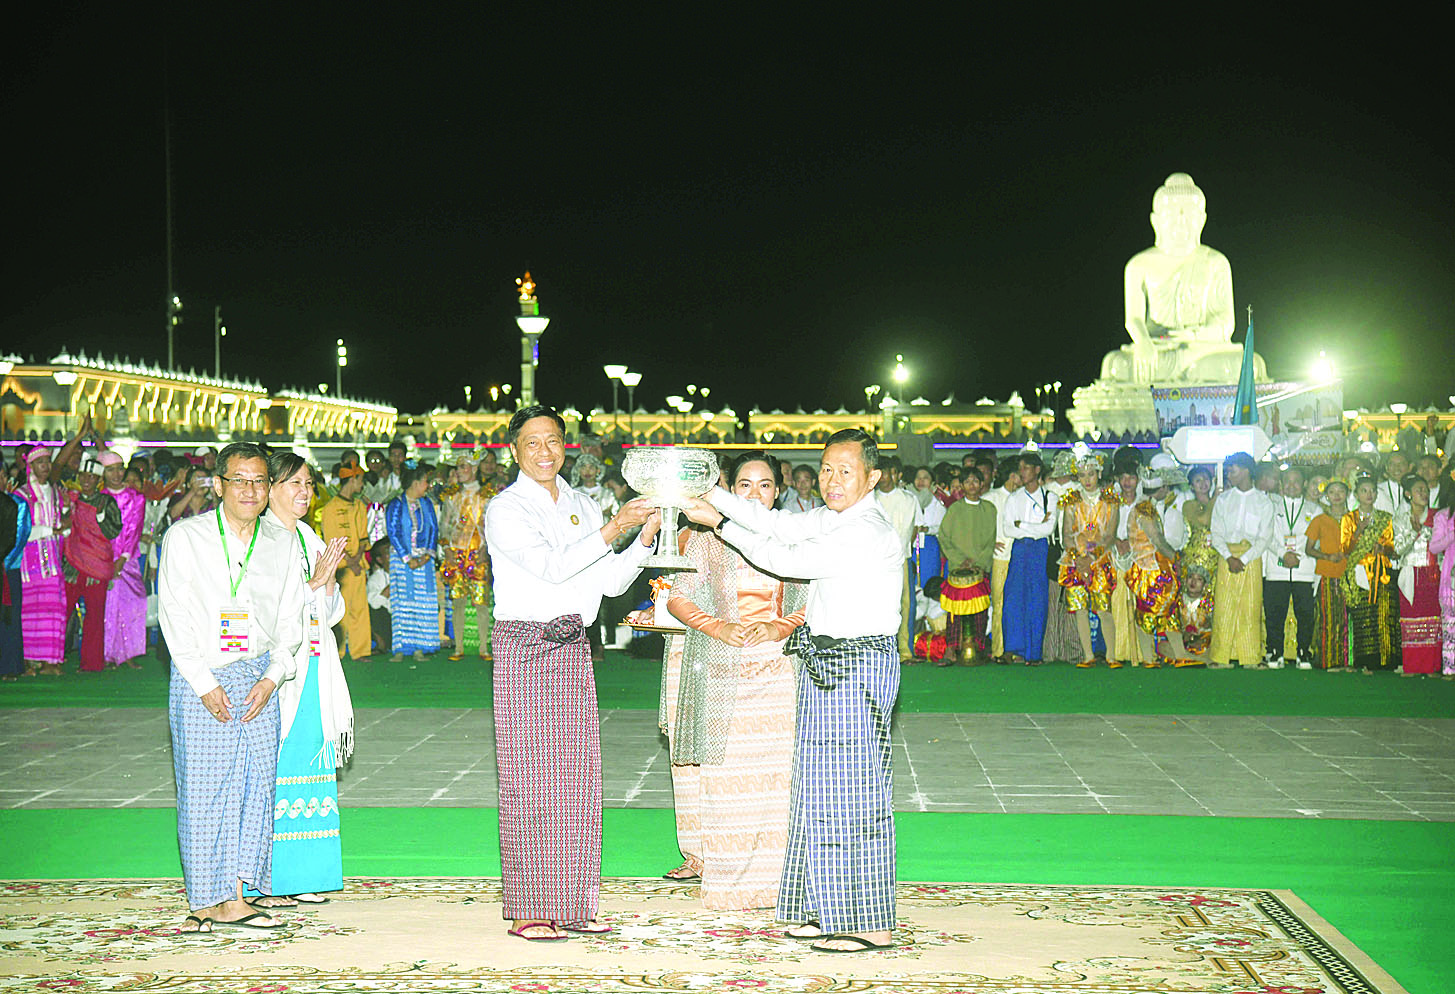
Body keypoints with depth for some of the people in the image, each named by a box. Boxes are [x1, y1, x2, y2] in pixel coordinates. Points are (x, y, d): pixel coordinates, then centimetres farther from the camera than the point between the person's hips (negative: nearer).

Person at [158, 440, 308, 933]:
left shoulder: (282, 543, 9)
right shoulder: (185, 537, -2)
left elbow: (290, 618, 10)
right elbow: (175, 616, -5)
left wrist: (272, 677, -4)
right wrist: (205, 684, -11)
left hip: (259, 679, 4)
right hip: (201, 677, -3)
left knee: (254, 782, 2)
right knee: (202, 786, -2)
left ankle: (233, 898, 9)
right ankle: (204, 901, 6)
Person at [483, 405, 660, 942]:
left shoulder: (583, 507, 15)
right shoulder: (504, 509, -4)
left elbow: (609, 582, 13)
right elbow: (551, 566, -17)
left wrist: (644, 538, -1)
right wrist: (613, 530, -21)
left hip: (573, 649, 6)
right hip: (522, 648, -5)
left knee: (578, 777, 5)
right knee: (528, 780, -4)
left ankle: (573, 904, 12)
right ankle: (528, 912, 1)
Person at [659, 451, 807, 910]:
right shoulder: (709, 539, 6)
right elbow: (677, 598, 4)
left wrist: (781, 627, -10)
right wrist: (716, 627, -11)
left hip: (777, 665, 1)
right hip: (722, 669, -1)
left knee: (775, 768, -4)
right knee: (722, 772, -2)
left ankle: (771, 875, 2)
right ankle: (708, 857, 10)